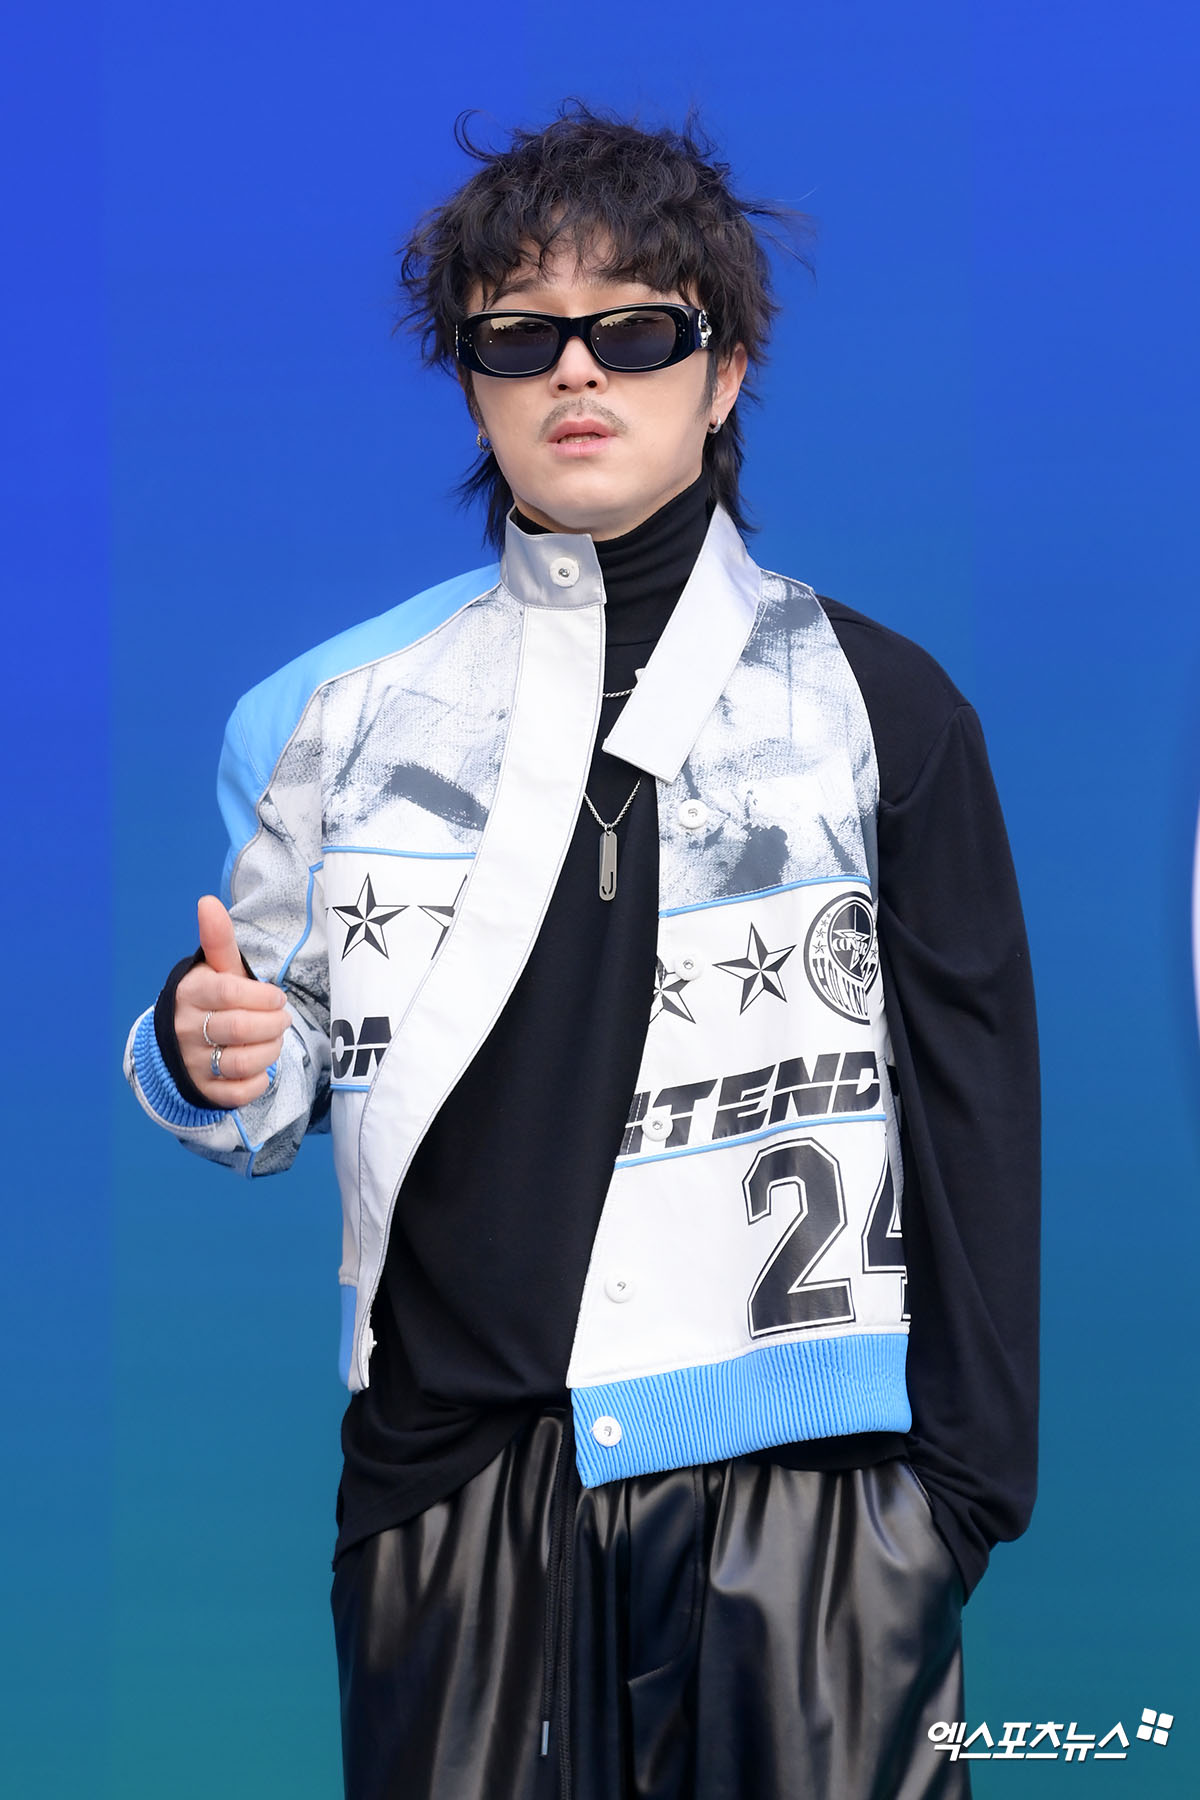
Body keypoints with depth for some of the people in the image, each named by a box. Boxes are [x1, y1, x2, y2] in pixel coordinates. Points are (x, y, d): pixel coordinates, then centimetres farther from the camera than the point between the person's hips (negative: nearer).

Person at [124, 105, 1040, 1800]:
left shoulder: (879, 703, 1)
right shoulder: (356, 704, 6)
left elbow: (973, 1102, 3)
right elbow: (283, 1074, 14)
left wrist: (971, 1470, 1)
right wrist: (210, 1059, -10)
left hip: (796, 1478, -1)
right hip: (449, 1470, 2)